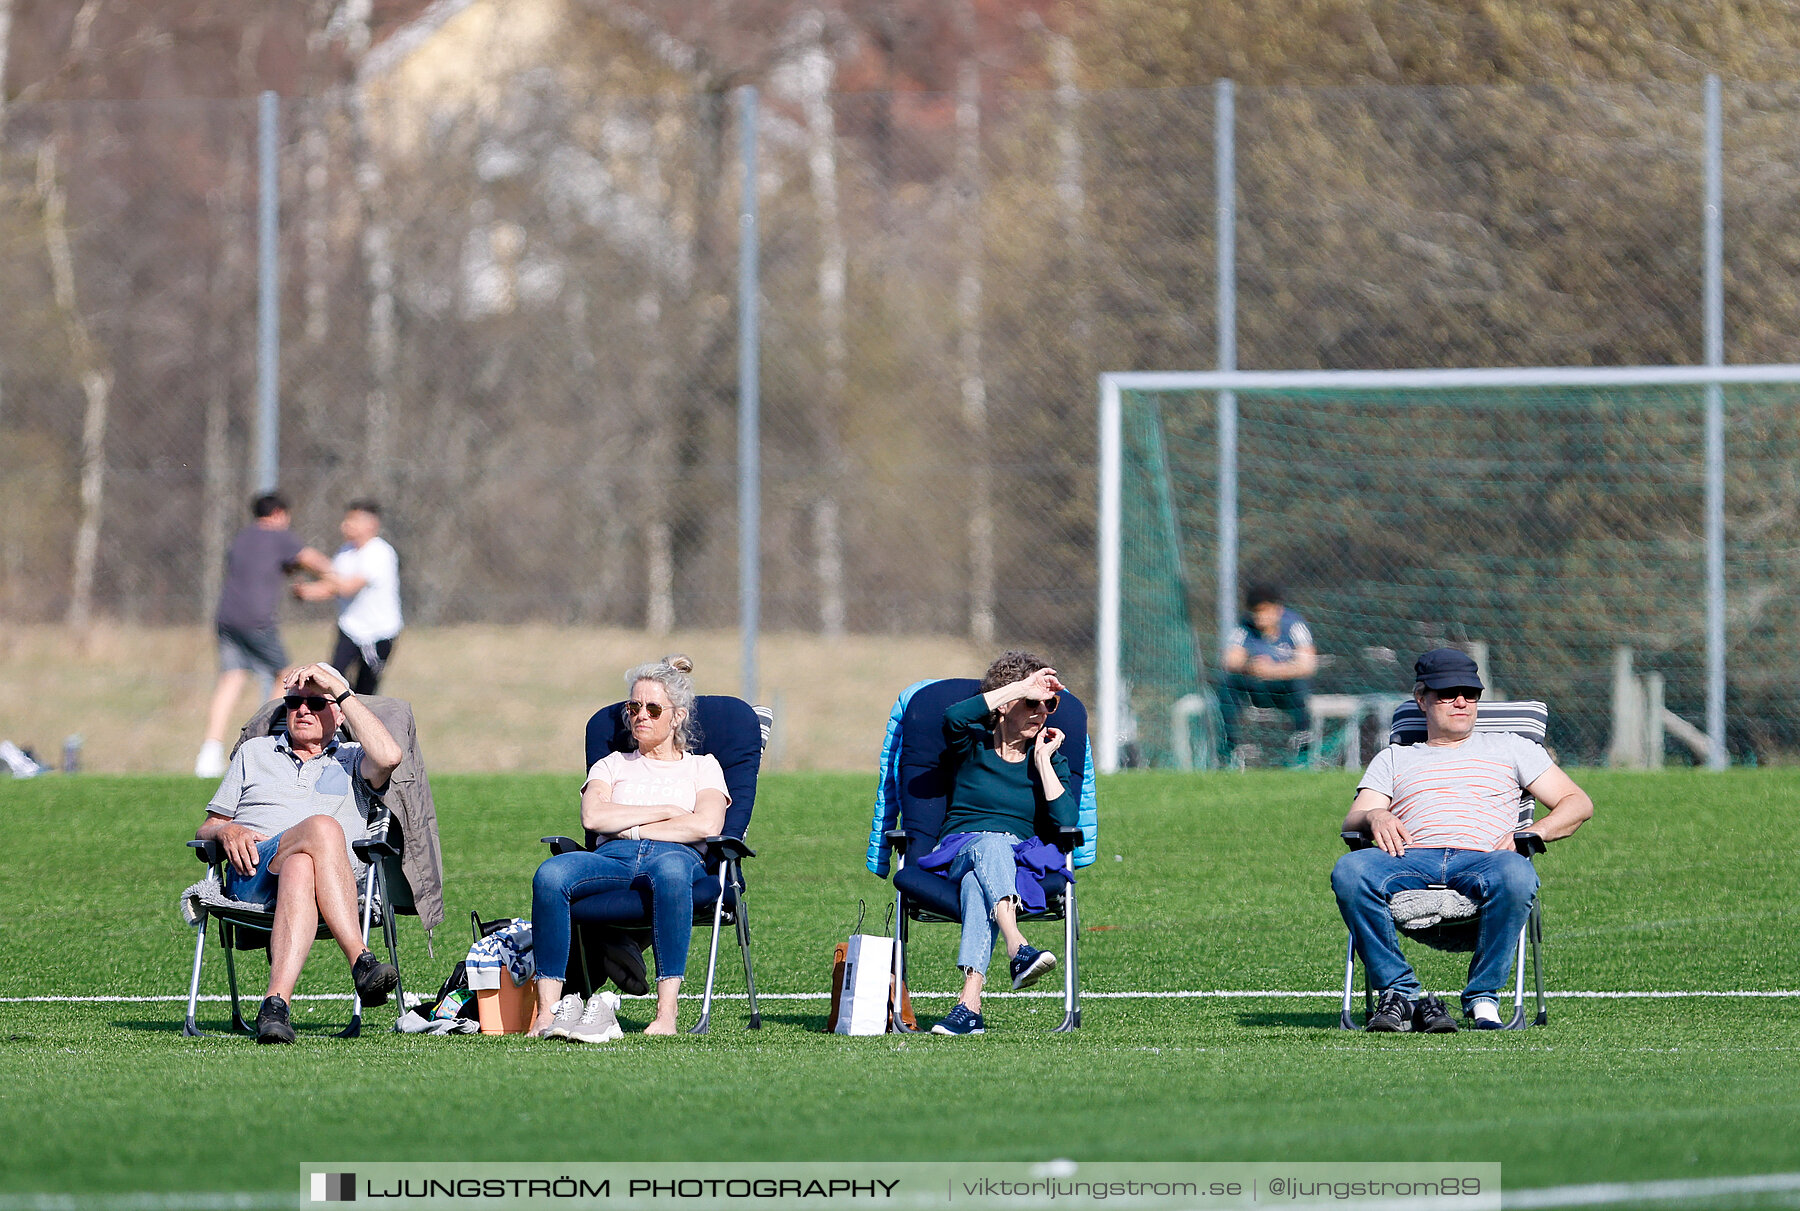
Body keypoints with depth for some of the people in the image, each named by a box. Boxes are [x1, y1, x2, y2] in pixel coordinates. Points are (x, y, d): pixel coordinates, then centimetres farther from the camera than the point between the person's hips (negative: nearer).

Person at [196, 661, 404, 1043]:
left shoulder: (351, 759, 27)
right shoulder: (254, 752, 33)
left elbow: (388, 757, 0)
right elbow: (205, 829, 27)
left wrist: (340, 691, 5)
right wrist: (226, 831, 1)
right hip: (252, 872, 0)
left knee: (300, 871, -42)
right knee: (323, 827, -35)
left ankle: (276, 1002, -59)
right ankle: (362, 963, -47)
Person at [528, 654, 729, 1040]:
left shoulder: (702, 766, 24)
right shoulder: (612, 765, 30)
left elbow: (706, 825, 2)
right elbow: (593, 817, 8)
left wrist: (630, 828, 3)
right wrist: (664, 812, 4)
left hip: (676, 856, -2)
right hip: (612, 859, 2)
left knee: (671, 869, -44)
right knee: (550, 875, -33)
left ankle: (666, 1013, -49)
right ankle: (547, 1009, -39)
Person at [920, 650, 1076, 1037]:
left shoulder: (1050, 756, 14)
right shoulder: (973, 743, 9)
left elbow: (1065, 823, -1)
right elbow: (953, 718, -18)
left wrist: (1043, 761, -3)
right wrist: (1021, 687, -16)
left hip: (1020, 860, 1)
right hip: (957, 853, -1)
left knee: (977, 881, -38)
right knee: (989, 842, -40)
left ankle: (970, 999, -60)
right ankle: (1018, 948, -66)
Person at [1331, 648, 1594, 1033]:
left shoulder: (1508, 748, 29)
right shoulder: (1393, 759, 31)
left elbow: (1578, 803, 21)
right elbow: (1351, 822, 17)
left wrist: (1530, 833, 0)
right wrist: (1374, 816, -9)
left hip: (1482, 857, -1)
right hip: (1411, 857, 1)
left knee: (1515, 874, -40)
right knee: (1349, 870, -34)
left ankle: (1483, 997, -28)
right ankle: (1401, 993, -27)